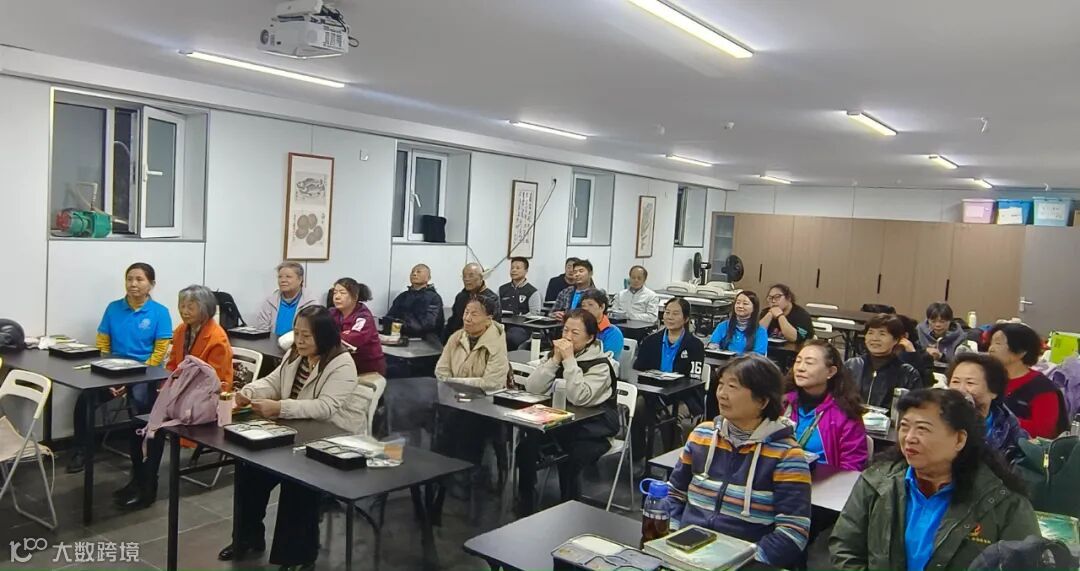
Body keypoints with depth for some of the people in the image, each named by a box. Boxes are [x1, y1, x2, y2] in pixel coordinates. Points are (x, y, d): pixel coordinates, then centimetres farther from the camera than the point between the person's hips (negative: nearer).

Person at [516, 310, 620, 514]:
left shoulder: (600, 364, -14)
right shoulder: (557, 353, 3)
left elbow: (579, 398, -30)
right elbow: (532, 388, -9)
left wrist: (569, 360, -29)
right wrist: (555, 359, -18)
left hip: (593, 429, -5)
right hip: (561, 421, 5)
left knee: (569, 461, -30)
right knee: (526, 447, -18)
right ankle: (525, 510, -1)